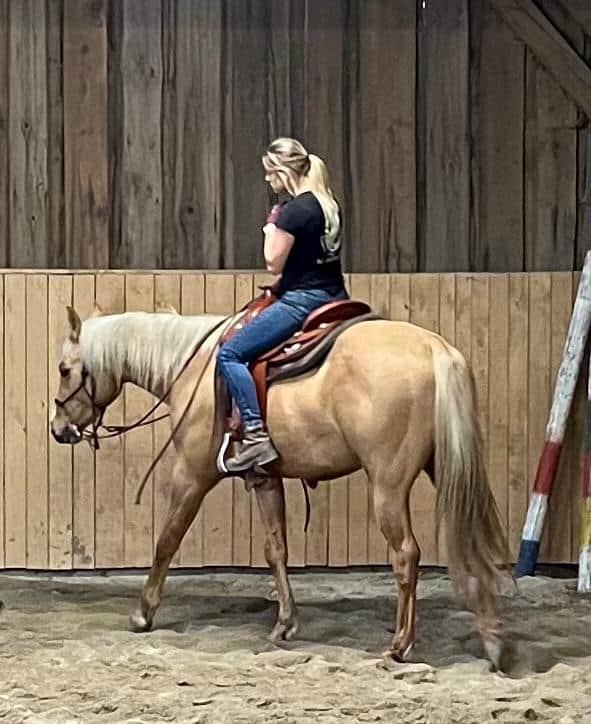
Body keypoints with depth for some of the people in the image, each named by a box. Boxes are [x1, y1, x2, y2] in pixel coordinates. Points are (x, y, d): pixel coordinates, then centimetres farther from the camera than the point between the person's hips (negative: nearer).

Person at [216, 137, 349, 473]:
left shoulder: (295, 209, -15)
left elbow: (274, 263, -12)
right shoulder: (330, 205, 12)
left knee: (230, 354, -9)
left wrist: (271, 230, 3)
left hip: (301, 301, -10)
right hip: (335, 297, 10)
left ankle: (256, 436, -19)